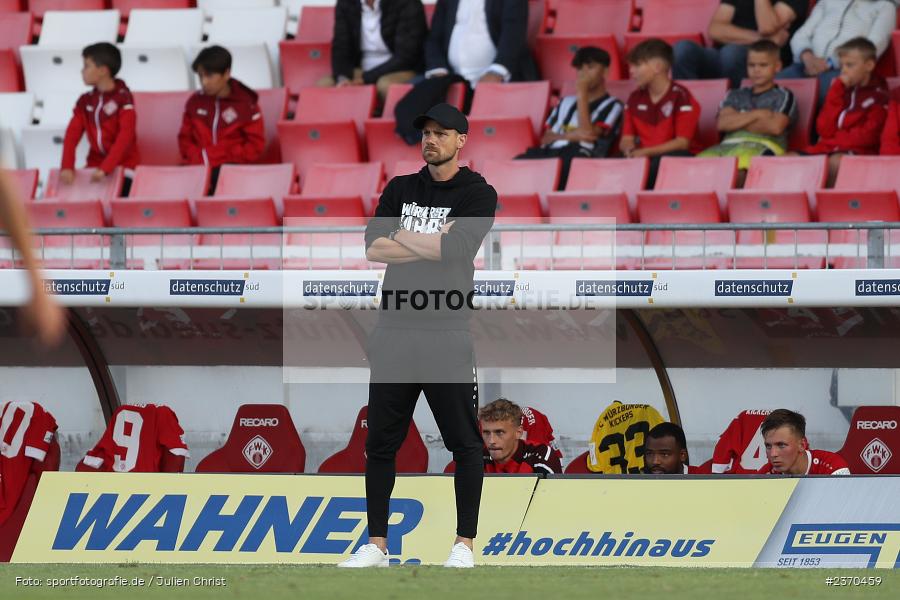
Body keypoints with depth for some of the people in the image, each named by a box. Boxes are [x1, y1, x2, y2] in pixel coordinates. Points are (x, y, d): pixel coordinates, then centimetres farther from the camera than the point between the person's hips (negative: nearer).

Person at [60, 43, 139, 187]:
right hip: (95, 166, 5)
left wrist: (105, 169, -28)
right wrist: (67, 167, -17)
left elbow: (125, 137, -19)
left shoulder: (123, 98, -10)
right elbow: (72, 135, 0)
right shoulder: (85, 101, 7)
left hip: (124, 166, -5)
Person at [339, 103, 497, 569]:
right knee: (380, 441, 5)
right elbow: (373, 247, -1)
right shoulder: (400, 189, 13)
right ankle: (376, 544, 12)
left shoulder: (478, 194, 0)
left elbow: (455, 248, -16)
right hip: (395, 331, 4)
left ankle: (464, 544, 5)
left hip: (447, 335, -4)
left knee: (464, 442, -2)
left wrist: (401, 236, -4)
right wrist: (431, 244, -9)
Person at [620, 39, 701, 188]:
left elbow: (682, 143, -11)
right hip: (644, 158, 5)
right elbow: (626, 139, 11)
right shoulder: (635, 99, 13)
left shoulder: (680, 96, -7)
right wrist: (630, 150, -15)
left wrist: (645, 152, -19)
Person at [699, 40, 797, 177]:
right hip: (730, 144, 4)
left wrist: (737, 121, 8)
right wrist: (757, 114, 2)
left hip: (764, 146, -4)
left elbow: (775, 127, -3)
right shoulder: (736, 96, 29)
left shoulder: (783, 96, 16)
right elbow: (722, 123, 10)